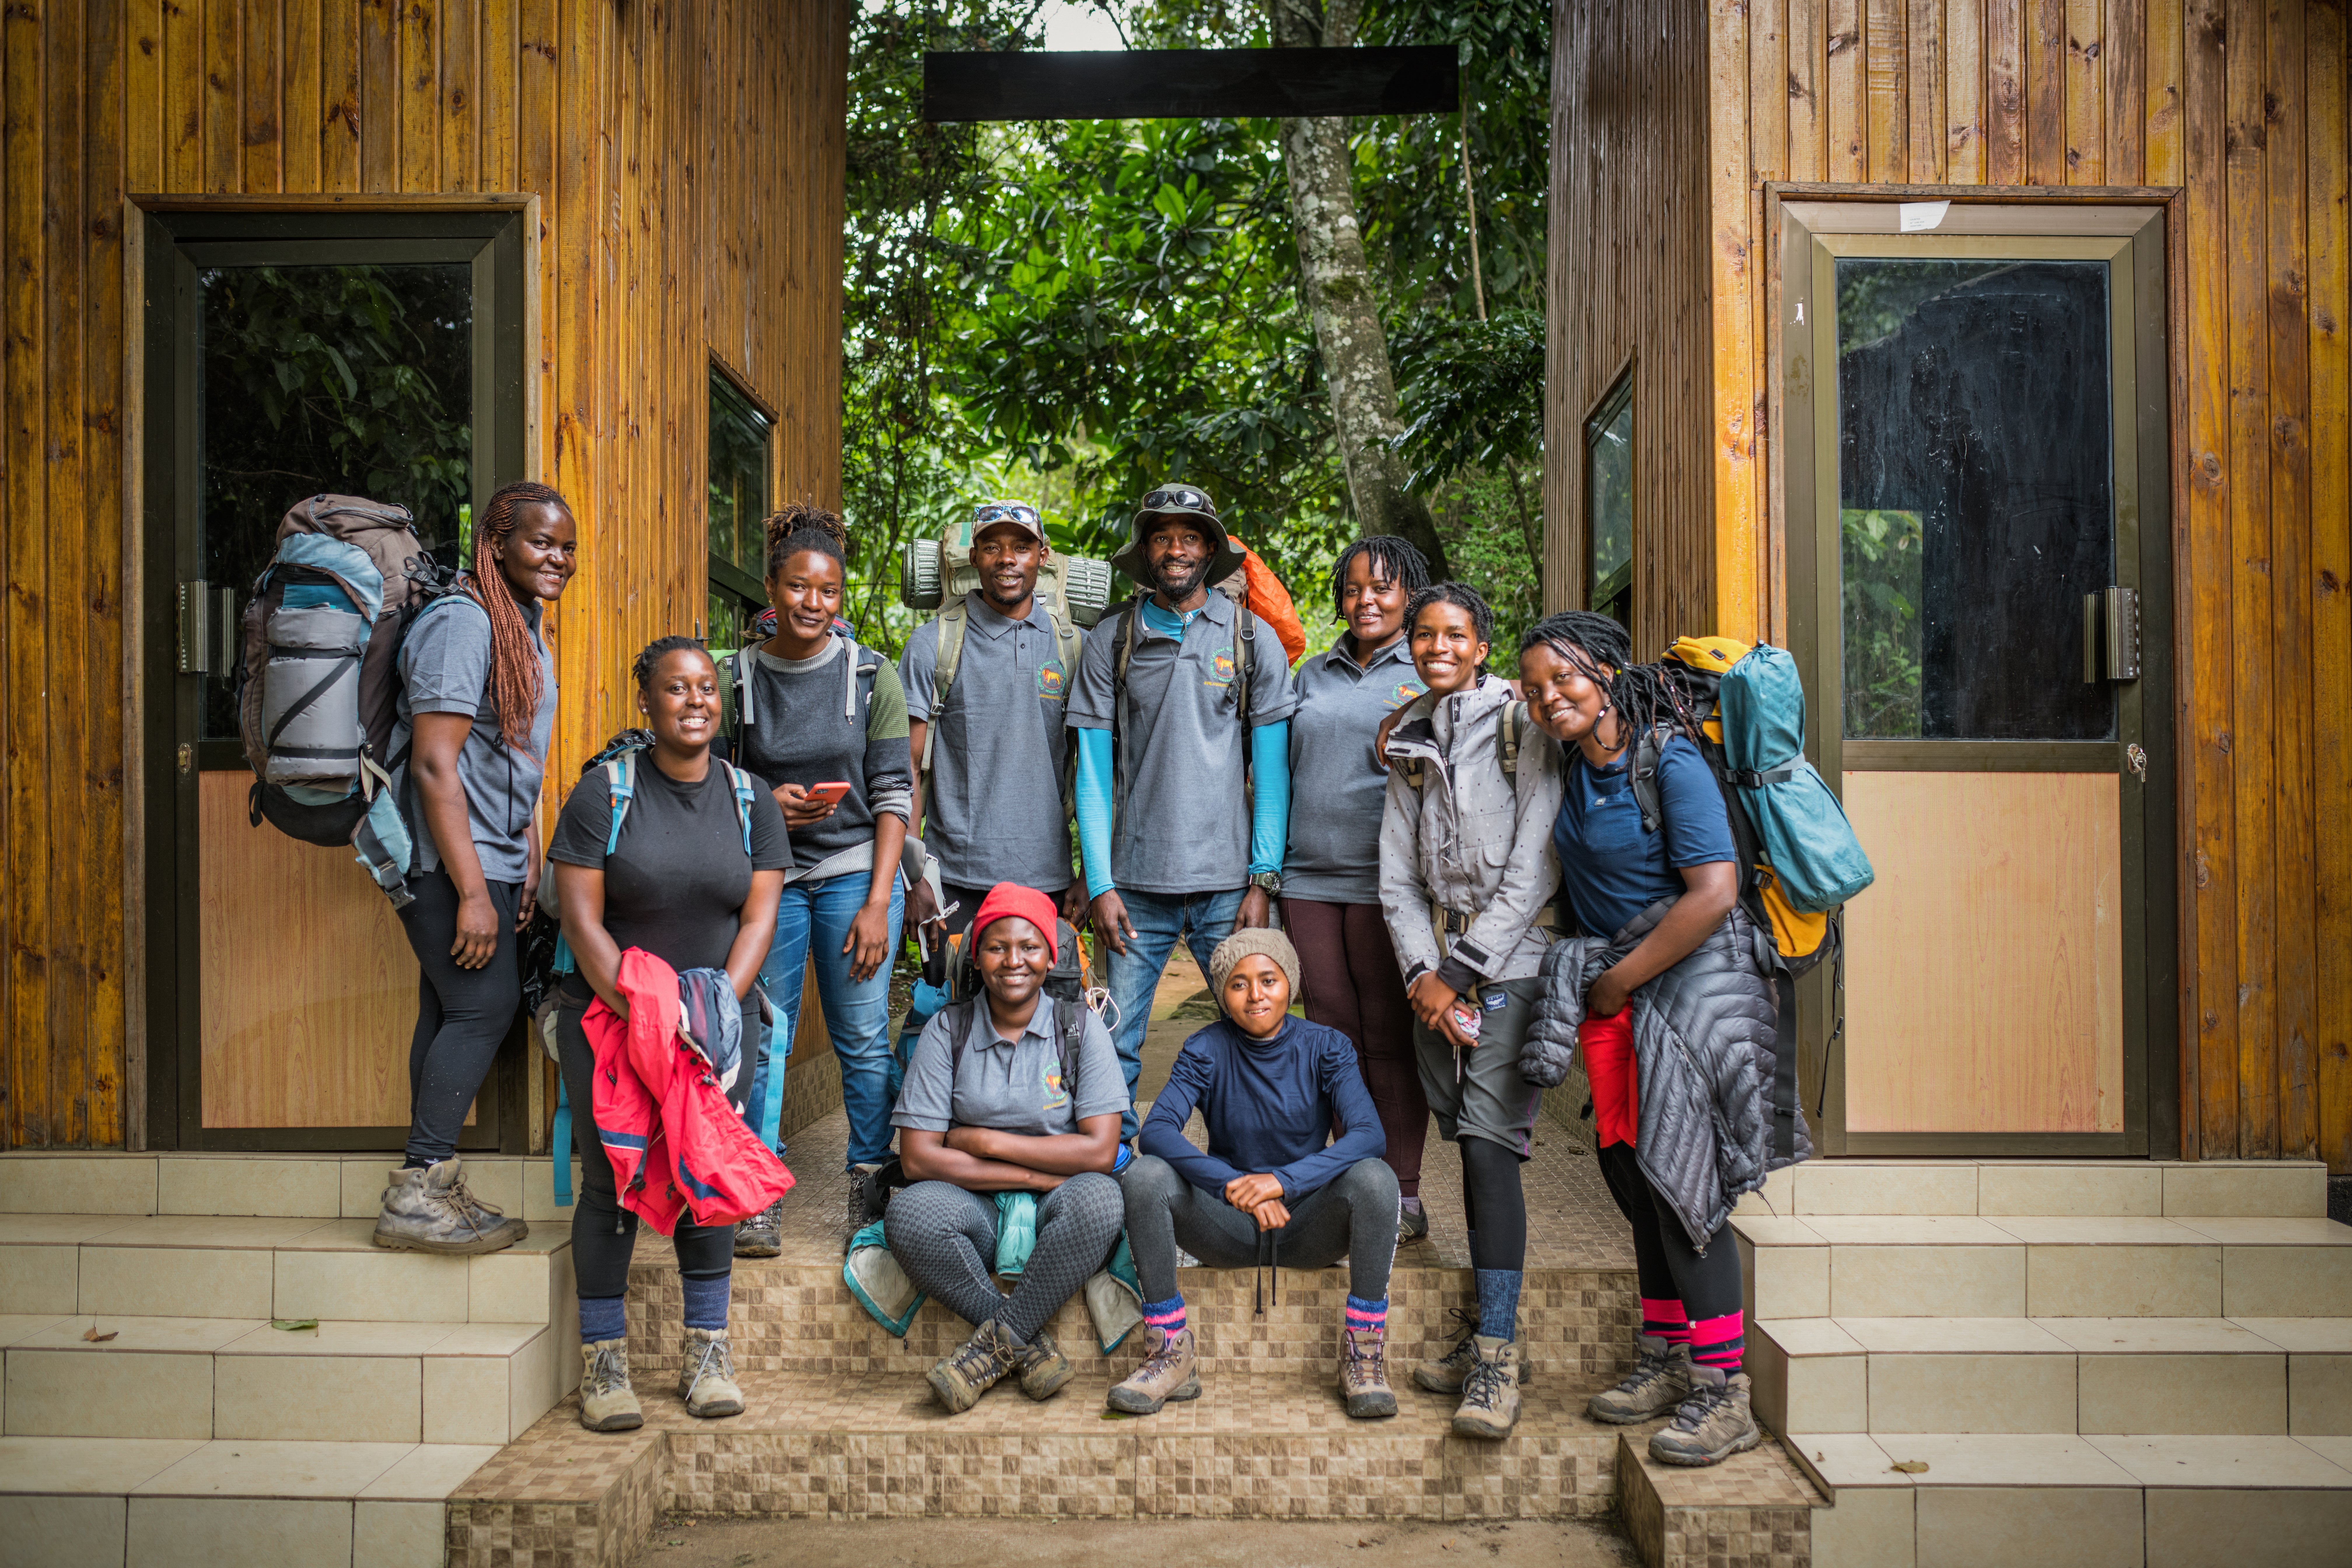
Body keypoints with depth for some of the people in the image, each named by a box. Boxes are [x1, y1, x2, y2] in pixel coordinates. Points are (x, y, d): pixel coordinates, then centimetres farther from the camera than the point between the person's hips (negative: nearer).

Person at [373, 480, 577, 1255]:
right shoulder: (461, 622, -15)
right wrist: (472, 892, -23)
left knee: (453, 1011, 9)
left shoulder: (527, 631, 15)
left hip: (491, 856, 9)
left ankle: (429, 1191, 15)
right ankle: (419, 1191, -3)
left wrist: (528, 859, 17)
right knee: (484, 1005, -11)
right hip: (448, 858, -9)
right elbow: (434, 764, -21)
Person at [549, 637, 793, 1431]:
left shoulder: (753, 801, 5)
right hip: (607, 1014, -2)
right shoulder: (602, 794, -5)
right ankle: (603, 1363, 6)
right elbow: (582, 922, -9)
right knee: (612, 1178, -4)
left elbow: (758, 918, 0)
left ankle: (707, 1355, 10)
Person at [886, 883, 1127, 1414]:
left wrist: (985, 1141, -10)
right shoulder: (947, 1030, 1)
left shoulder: (1081, 1027, 0)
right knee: (909, 1212, -31)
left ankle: (999, 1341, -21)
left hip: (1055, 1213, -1)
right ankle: (1032, 1345, -20)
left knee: (1098, 1197, -34)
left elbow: (1100, 1151, -9)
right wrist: (1036, 1174, -13)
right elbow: (918, 1159, -7)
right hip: (975, 1211, 1)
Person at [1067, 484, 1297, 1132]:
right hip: (1136, 883, 0)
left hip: (1228, 883, 0)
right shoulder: (1110, 639, 6)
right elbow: (1093, 772, 5)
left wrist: (1264, 881, -3)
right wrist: (1100, 883, -3)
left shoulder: (1253, 638, 6)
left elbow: (1271, 768, 4)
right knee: (1114, 1046, 2)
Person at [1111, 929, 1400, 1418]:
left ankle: (1364, 1356, -19)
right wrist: (1232, 1184, -36)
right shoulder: (1207, 1050, -5)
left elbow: (1368, 1135, -20)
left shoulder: (1326, 1047, -5)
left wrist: (1284, 1180, -35)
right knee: (1145, 1176, -26)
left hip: (1308, 1224, 0)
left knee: (1374, 1177, -30)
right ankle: (1170, 1354, -18)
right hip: (1229, 1229, 1)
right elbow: (1157, 1130, -20)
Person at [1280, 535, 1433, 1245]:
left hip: (1384, 880, -4)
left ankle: (1402, 1197, 8)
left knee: (1391, 1038, -1)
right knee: (1333, 1033, 7)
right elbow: (1280, 767, 21)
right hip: (1309, 878, 4)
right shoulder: (1313, 674, 17)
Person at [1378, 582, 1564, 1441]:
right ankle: (1485, 1329, 14)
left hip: (1510, 961, -5)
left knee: (1490, 1143, -13)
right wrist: (1423, 973, -1)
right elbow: (1396, 871, 12)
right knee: (1469, 1142, 6)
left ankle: (1498, 1355, -11)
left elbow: (1535, 864, -8)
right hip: (1437, 969, 5)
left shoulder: (1522, 724, -1)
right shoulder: (1410, 742, 16)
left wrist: (1468, 968, -10)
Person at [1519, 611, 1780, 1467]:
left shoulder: (1671, 763, -15)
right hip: (1614, 988, 8)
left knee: (1676, 1172, -10)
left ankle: (1724, 1395, -2)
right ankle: (1668, 1361, 21)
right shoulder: (1574, 765, 7)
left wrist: (1619, 979, -15)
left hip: (1689, 975, -8)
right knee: (1631, 1171, 9)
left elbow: (1714, 893, -21)